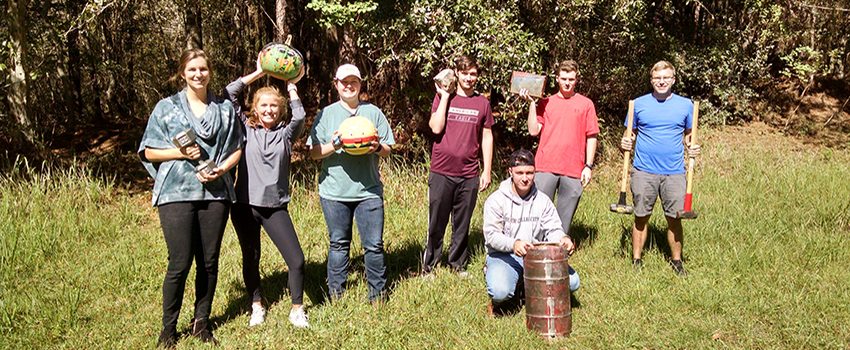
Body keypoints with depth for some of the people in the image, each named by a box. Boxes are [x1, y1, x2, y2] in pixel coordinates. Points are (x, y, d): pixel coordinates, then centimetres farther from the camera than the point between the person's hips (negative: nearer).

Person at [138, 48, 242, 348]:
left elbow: (236, 148, 14)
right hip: (176, 193, -2)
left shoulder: (225, 108, 13)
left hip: (215, 192, 3)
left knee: (209, 262, 6)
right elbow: (148, 152, 6)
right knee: (180, 263, -5)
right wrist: (180, 152, -10)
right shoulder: (166, 108, 6)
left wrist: (222, 168, -5)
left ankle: (201, 322, 21)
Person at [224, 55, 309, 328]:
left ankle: (297, 310, 11)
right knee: (251, 260, 13)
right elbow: (229, 94, -1)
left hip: (276, 206, 0)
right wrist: (258, 74, 0)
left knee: (297, 260, -8)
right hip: (245, 204, 1)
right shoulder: (246, 129, 6)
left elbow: (300, 117, -15)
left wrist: (292, 86, -4)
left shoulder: (286, 133, 6)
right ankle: (256, 307, 34)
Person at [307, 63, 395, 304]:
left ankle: (378, 292, 14)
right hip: (334, 191, 0)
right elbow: (314, 152, 3)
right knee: (338, 243, 9)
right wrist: (333, 146, -16)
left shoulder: (373, 112, 10)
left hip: (369, 191, 0)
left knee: (374, 244, -1)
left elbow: (388, 149, 9)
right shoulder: (326, 114, 8)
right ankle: (335, 293, 23)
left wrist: (377, 148, -13)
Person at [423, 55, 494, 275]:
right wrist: (444, 96, -8)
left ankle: (458, 265, 23)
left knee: (462, 224, 9)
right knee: (436, 223, 3)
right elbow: (436, 127, -11)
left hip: (469, 175, 2)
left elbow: (487, 138, 13)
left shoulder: (482, 103, 9)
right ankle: (429, 267, 16)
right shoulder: (443, 98, 4)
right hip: (441, 172, -2)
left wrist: (487, 171, 8)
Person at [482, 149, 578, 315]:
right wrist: (513, 244, -35)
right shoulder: (496, 200, -6)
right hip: (503, 256, -4)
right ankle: (496, 302, 6)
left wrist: (563, 238, -24)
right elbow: (491, 234, -14)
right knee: (500, 291, -34)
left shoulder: (542, 200, 7)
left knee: (572, 282, -15)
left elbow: (553, 229, 2)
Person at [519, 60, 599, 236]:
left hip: (573, 171, 0)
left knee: (564, 221, 4)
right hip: (545, 168, 0)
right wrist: (531, 103, -3)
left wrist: (589, 166, 1)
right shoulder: (546, 103, 11)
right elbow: (534, 130, 2)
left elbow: (591, 137, 9)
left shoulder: (586, 104, 10)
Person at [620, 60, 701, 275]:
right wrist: (625, 143, -8)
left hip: (674, 172, 1)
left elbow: (689, 135, 18)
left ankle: (676, 261, 19)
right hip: (644, 171, 0)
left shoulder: (685, 105, 8)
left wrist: (693, 148, -3)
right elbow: (630, 134, 13)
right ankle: (636, 260, 16)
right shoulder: (639, 104, 5)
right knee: (641, 217, 4)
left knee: (674, 218, 3)